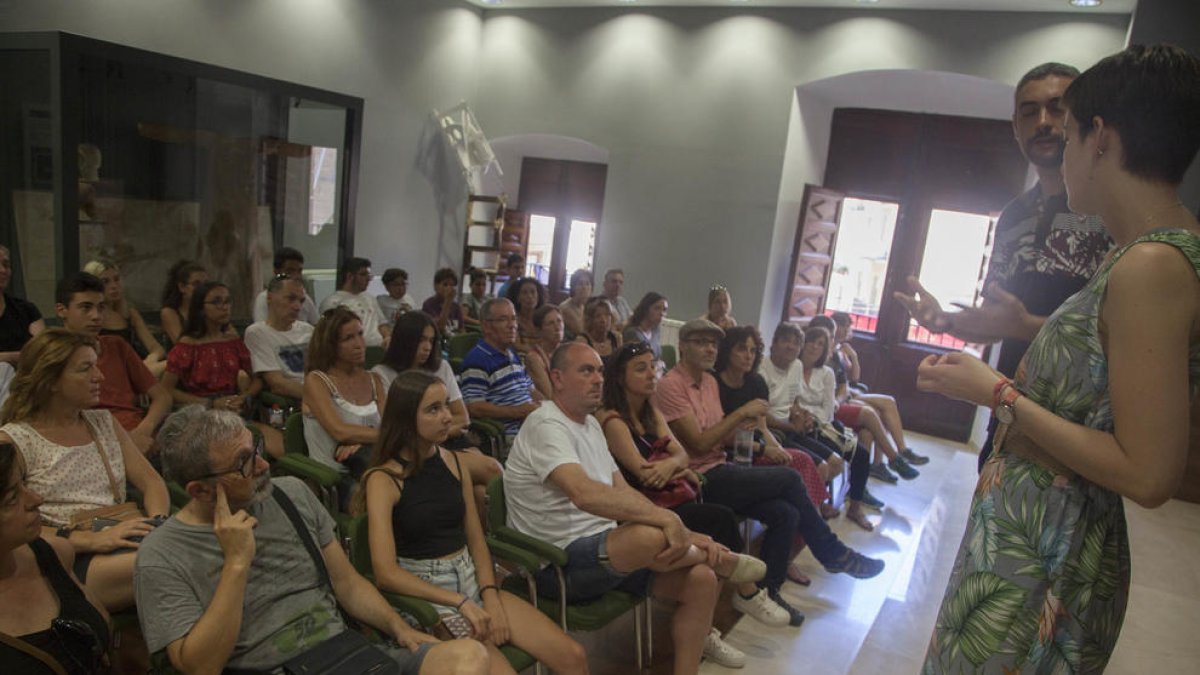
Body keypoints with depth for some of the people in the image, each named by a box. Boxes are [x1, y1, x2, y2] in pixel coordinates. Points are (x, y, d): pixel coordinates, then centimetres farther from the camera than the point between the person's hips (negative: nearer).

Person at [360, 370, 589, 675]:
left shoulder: (454, 462, 7)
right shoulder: (384, 479, -11)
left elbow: (476, 541, 9)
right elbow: (386, 573, -17)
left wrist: (490, 597, -8)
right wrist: (461, 603, -19)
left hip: (472, 581, 5)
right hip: (426, 598, -5)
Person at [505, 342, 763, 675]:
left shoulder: (591, 423, 12)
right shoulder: (546, 425, -17)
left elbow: (623, 492, 10)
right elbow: (585, 494, -34)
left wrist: (683, 533, -2)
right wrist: (666, 518, -34)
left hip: (605, 549, 9)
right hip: (559, 564, -9)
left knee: (701, 579, -8)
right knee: (651, 536, -34)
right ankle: (721, 559, -1)